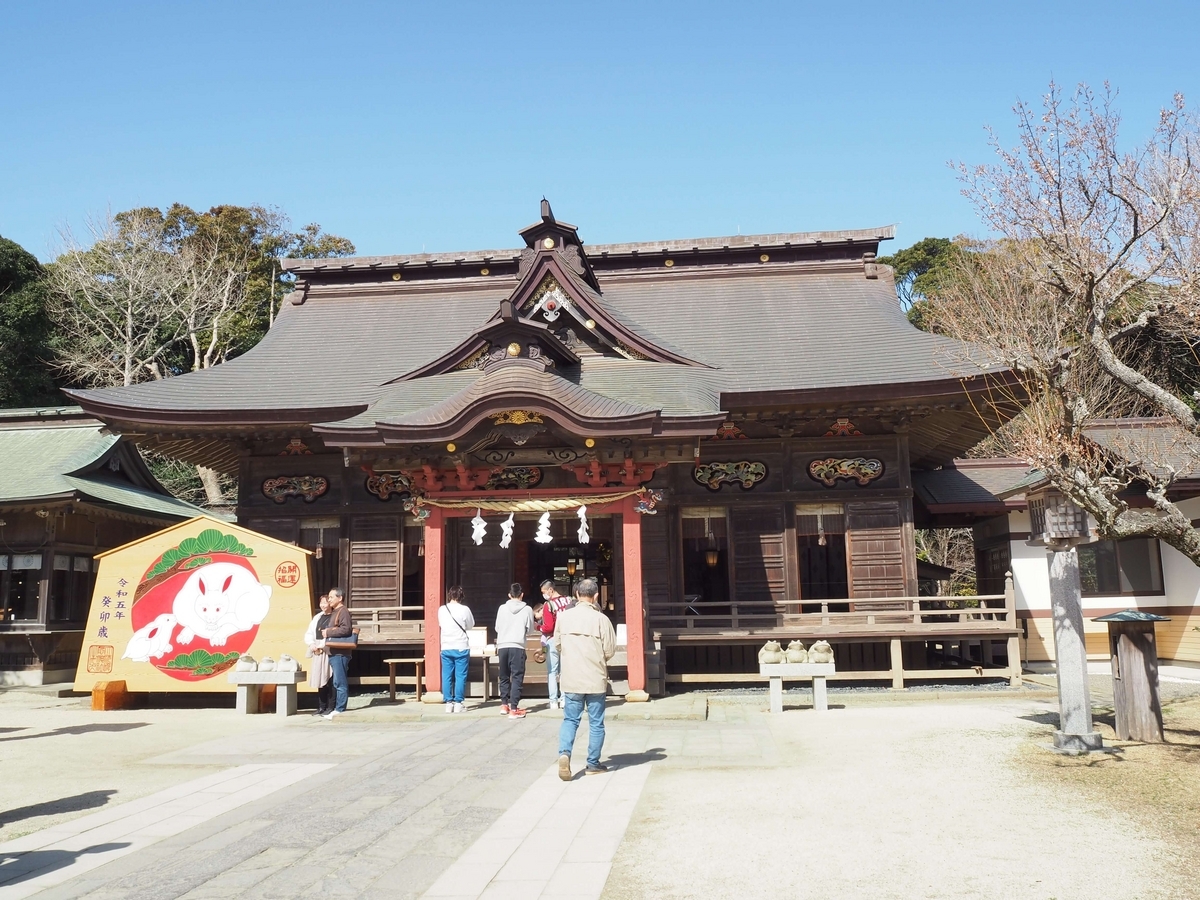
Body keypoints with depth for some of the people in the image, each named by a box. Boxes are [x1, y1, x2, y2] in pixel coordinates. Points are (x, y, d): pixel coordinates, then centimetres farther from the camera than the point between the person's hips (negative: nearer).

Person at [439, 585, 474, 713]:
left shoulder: (441, 609, 1)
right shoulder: (464, 609, -9)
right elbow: (470, 626, 2)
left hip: (446, 648, 3)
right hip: (461, 648, -3)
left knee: (447, 677, 8)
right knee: (460, 676, 3)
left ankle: (448, 702, 8)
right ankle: (458, 703, 2)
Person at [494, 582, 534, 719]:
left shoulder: (502, 608, 5)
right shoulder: (527, 609, 0)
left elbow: (497, 628, 11)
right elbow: (530, 630, 5)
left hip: (502, 646, 3)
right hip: (517, 647, -3)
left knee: (504, 677, 17)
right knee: (517, 678, 0)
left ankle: (504, 705, 24)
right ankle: (513, 709, -5)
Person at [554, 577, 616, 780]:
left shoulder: (564, 616, -2)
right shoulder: (600, 619, -11)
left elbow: (557, 644, 7)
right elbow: (610, 650, -7)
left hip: (571, 678, 2)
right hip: (595, 679, -2)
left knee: (570, 719, 11)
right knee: (596, 723, 10)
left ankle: (564, 753, -11)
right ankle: (593, 764, 17)